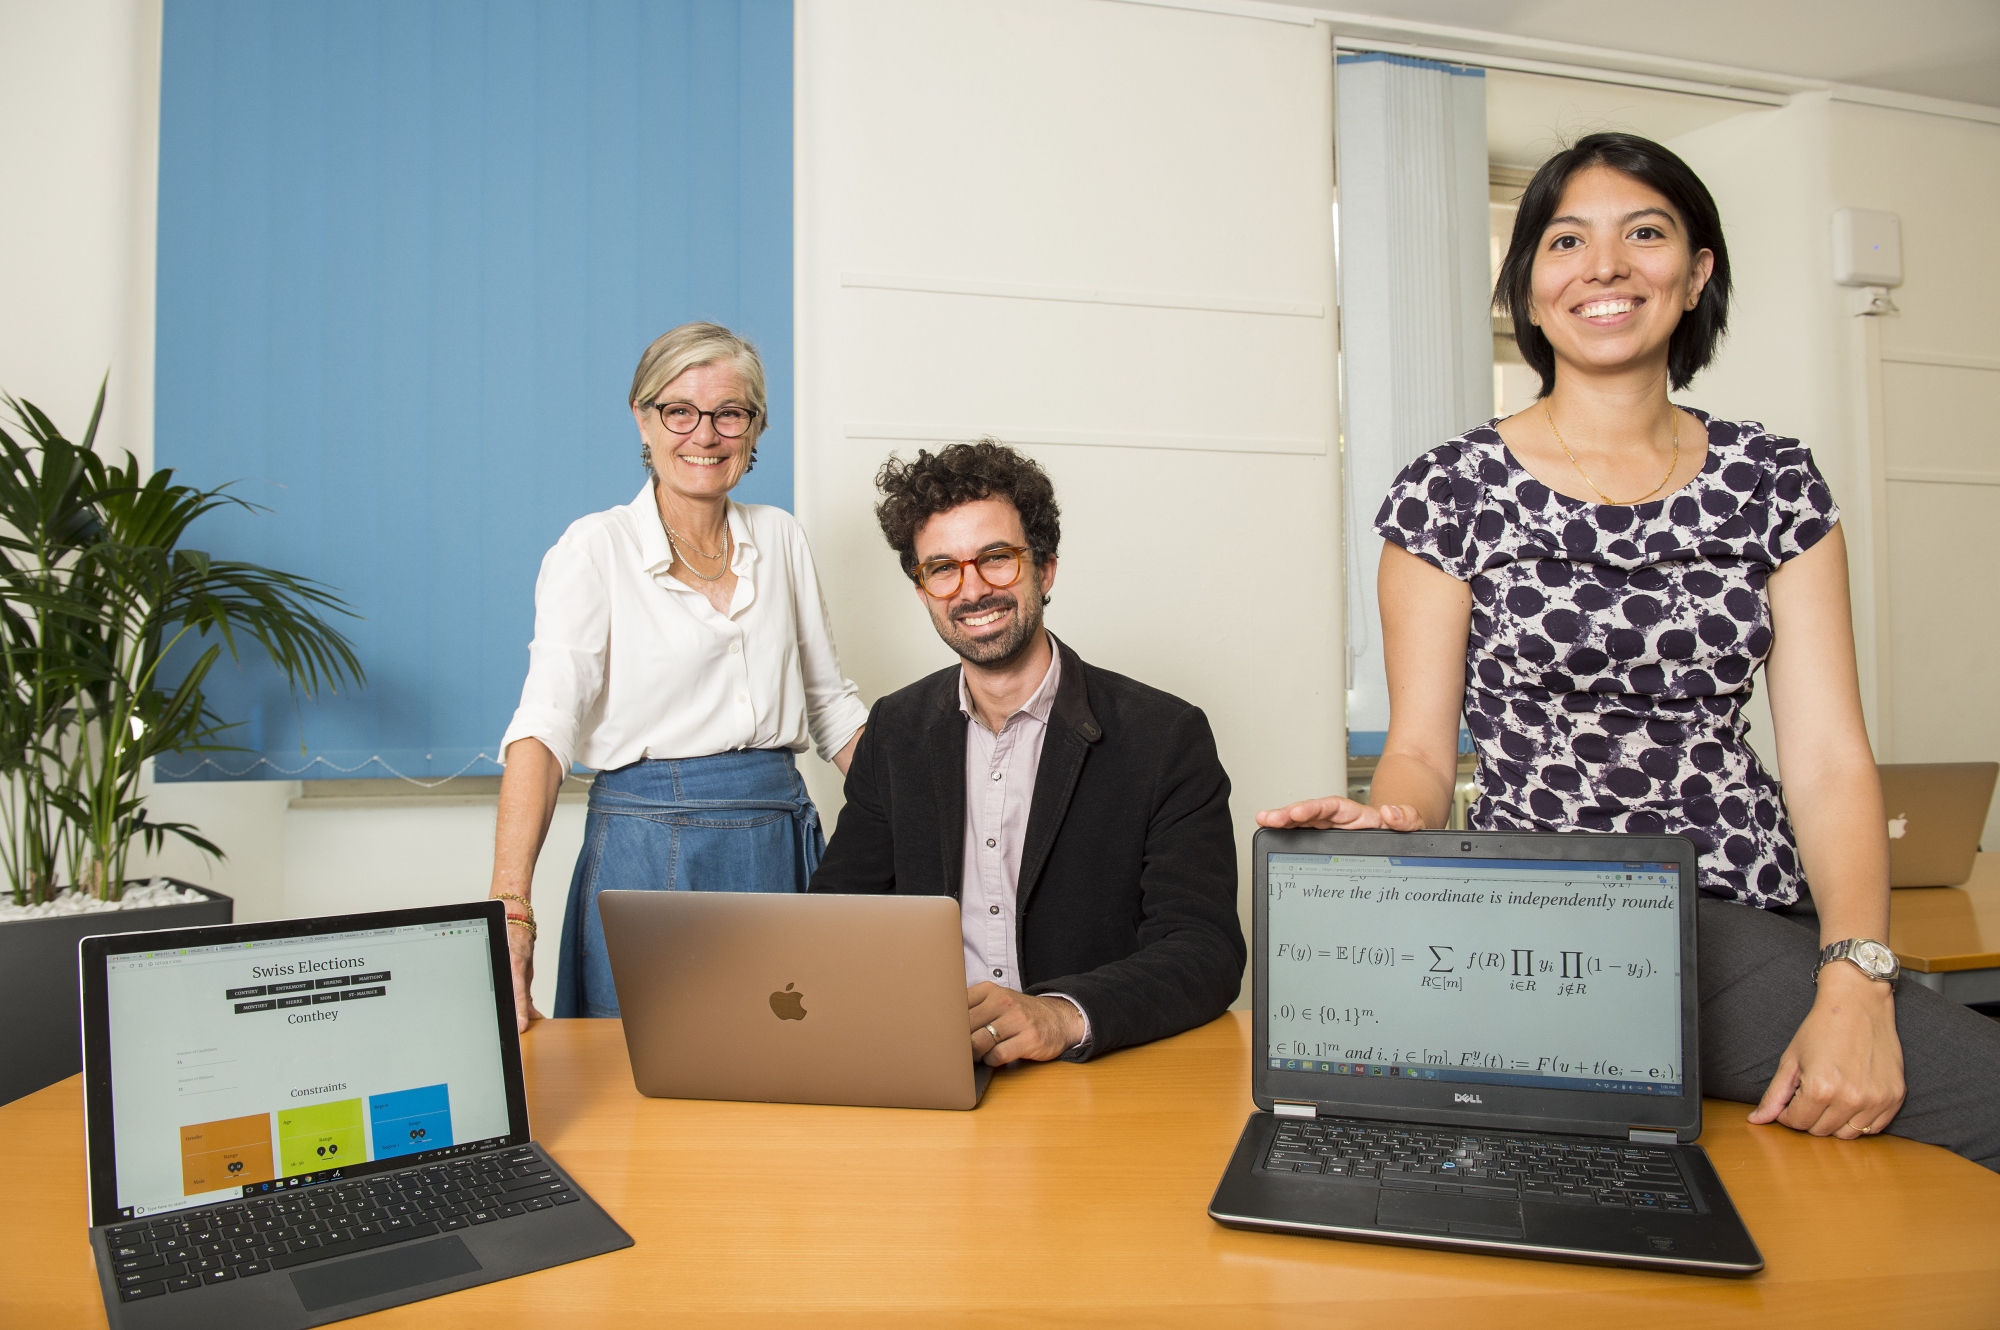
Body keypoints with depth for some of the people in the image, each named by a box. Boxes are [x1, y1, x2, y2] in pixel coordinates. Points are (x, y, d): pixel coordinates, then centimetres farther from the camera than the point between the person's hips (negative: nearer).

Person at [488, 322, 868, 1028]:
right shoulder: (595, 548, -4)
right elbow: (544, 724, -15)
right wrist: (510, 904, -27)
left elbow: (830, 701, 13)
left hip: (781, 844, 4)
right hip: (649, 848, -3)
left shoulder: (780, 537, 9)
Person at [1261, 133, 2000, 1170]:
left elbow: (1827, 755, 3)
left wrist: (1855, 984, -11)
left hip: (1746, 925, 5)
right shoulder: (1451, 493, 1)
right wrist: (1389, 820, -23)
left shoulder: (1773, 481, 10)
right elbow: (1421, 747, 1)